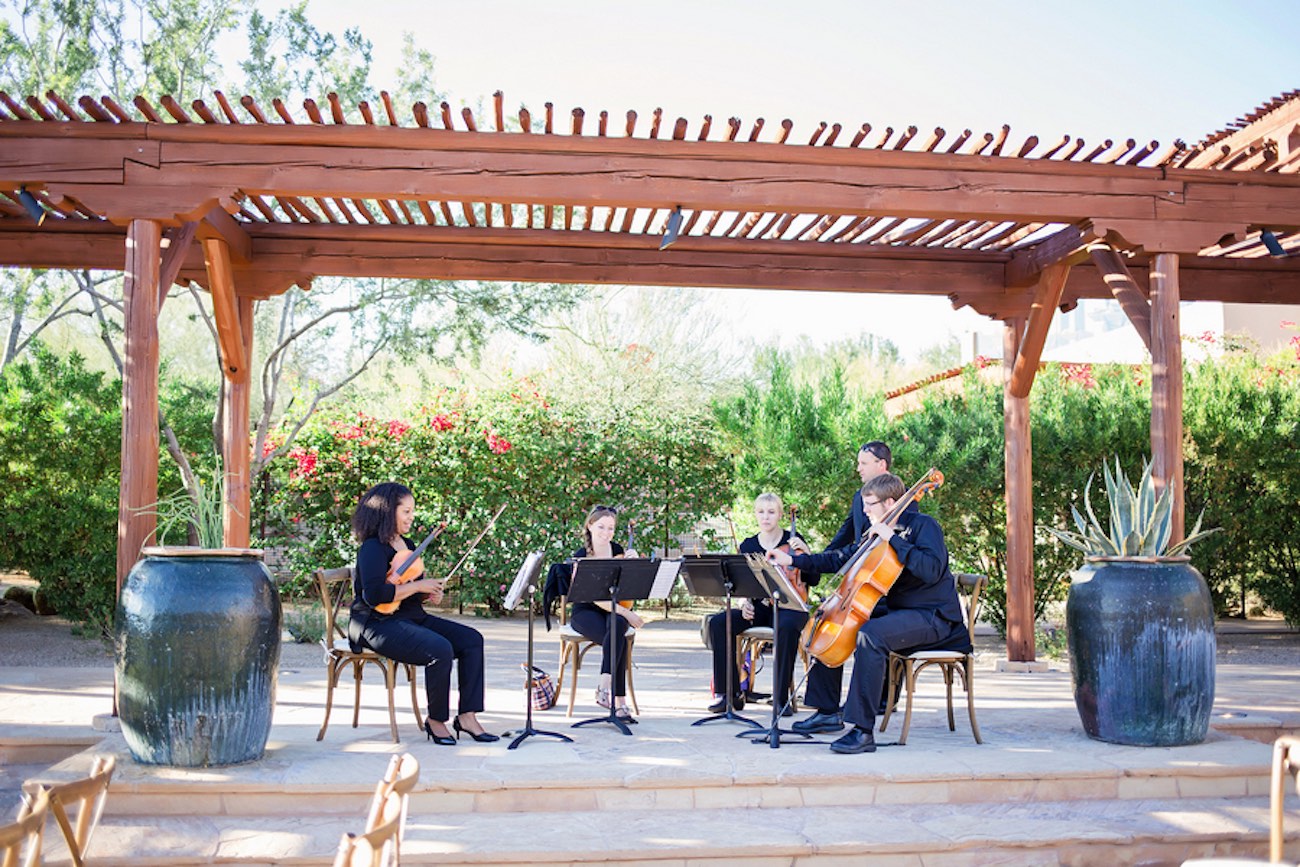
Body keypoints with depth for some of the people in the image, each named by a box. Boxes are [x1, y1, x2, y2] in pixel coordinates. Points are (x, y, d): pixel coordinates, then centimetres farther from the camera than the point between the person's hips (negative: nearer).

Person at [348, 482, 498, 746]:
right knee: (441, 649, -31)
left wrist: (432, 591, 4)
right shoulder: (373, 548, -12)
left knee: (471, 639, -7)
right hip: (379, 623, -9)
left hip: (412, 617, 10)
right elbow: (374, 595, -25)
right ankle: (436, 720, -10)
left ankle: (467, 716, -7)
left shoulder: (406, 545, 16)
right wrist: (418, 586, -18)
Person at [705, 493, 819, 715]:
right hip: (759, 608, 3)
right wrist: (745, 603, -5)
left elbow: (814, 580, -2)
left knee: (788, 627, -40)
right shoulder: (747, 546, 10)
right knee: (718, 622, -23)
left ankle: (781, 697, -29)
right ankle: (730, 693, -16)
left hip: (789, 607, -3)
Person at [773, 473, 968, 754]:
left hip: (933, 616, -10)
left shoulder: (923, 525, -11)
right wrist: (793, 560, 15)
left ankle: (863, 732, -35)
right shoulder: (878, 533, 13)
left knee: (870, 634, -36)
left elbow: (932, 570, -28)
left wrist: (893, 539, -26)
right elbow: (842, 559, 20)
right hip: (900, 611, 10)